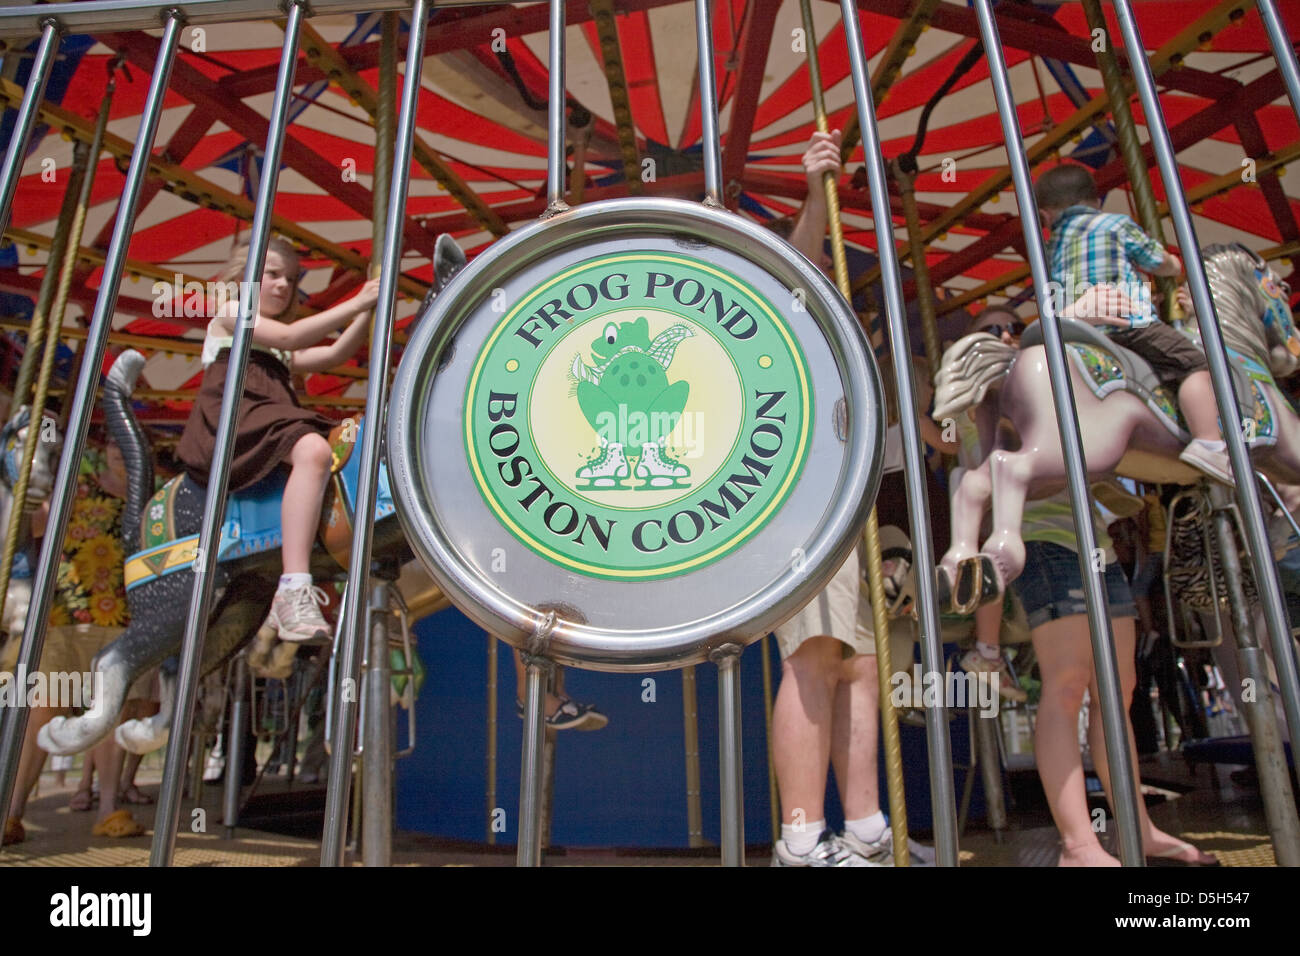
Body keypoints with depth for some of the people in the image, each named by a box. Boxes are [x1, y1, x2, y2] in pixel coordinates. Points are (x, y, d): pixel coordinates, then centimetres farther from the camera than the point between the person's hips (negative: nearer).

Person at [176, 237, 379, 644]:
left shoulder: (280, 352, 35)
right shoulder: (230, 312, 14)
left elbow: (334, 355, 18)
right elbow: (290, 336, -4)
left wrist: (368, 308, 7)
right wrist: (357, 302, -6)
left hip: (269, 429, 8)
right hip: (229, 420, -8)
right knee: (313, 450, -35)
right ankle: (294, 591, -45)